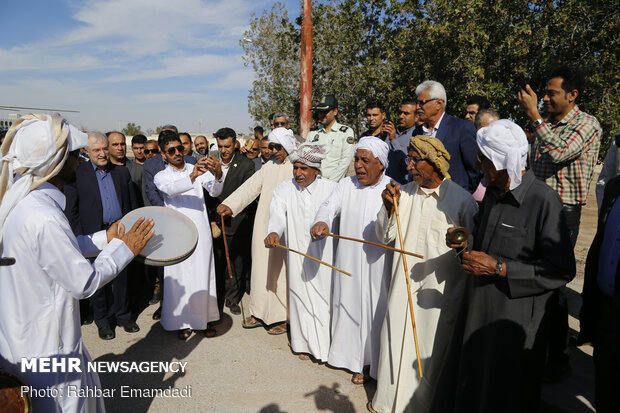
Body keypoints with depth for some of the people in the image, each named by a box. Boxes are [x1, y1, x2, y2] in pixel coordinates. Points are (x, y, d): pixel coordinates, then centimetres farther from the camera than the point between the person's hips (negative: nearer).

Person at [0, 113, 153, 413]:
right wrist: (124, 248, -13)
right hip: (44, 348, -9)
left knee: (86, 387, 24)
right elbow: (84, 283, -24)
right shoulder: (42, 218, -30)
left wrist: (104, 239, 7)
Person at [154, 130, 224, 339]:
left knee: (203, 275, 6)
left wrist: (217, 176, -31)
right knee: (180, 278, 4)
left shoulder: (199, 169, 8)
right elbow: (170, 189, -19)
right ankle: (183, 321, 19)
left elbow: (214, 191, -8)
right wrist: (192, 177, -37)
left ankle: (204, 318, 20)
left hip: (200, 231, 1)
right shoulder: (161, 176, 6)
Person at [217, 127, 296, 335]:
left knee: (281, 271, 2)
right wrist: (229, 204, -11)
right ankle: (261, 313, 27)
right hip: (264, 228, 6)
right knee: (262, 268, 12)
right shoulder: (268, 167, 13)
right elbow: (250, 187, 5)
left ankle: (283, 317, 17)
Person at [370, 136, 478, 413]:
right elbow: (385, 237, 3)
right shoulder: (404, 193, 1)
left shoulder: (461, 200, -11)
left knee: (431, 347, 10)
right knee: (396, 340, 15)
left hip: (440, 287, -4)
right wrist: (389, 207, -11)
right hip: (404, 284, 4)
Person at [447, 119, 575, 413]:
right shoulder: (493, 193, 6)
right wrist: (465, 243, 0)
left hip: (516, 320, -6)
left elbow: (562, 270, -19)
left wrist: (498, 268, -21)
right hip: (479, 311, 7)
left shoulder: (543, 200, -18)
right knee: (474, 386, 19)